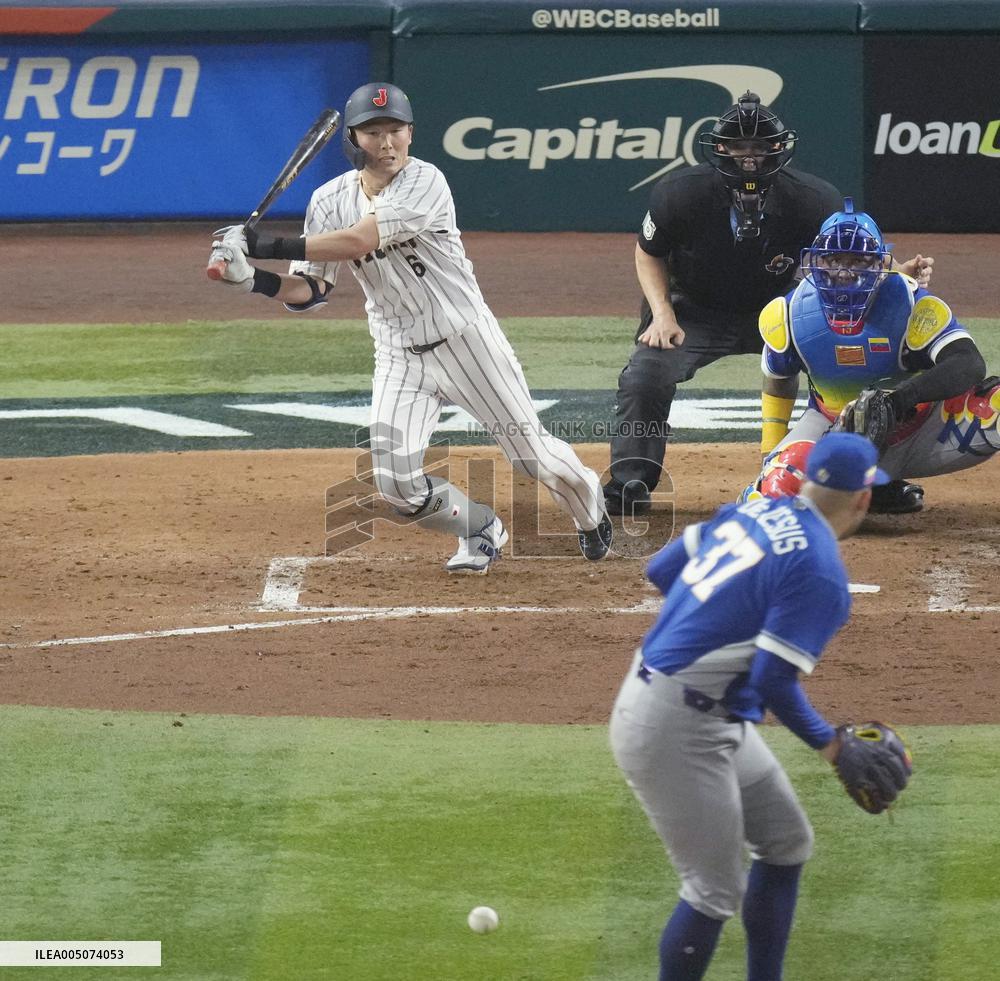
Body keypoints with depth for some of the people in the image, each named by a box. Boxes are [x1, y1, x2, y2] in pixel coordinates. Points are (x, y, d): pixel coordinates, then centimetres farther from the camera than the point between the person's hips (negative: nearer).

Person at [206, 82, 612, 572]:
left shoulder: (425, 182, -21)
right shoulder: (331, 200, -4)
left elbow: (358, 242, -33)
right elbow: (309, 290, -3)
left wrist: (267, 245, -33)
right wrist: (254, 279, -24)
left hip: (467, 341, -4)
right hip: (399, 357, 4)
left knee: (533, 453, 6)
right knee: (397, 483, -9)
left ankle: (590, 510, 40)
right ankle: (481, 530, 20)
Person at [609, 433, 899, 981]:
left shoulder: (752, 510, 4)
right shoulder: (822, 572, -19)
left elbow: (661, 570, 11)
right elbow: (773, 681, -23)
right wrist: (827, 743, -8)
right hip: (678, 734, -10)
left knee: (787, 841, 18)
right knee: (717, 891, -4)